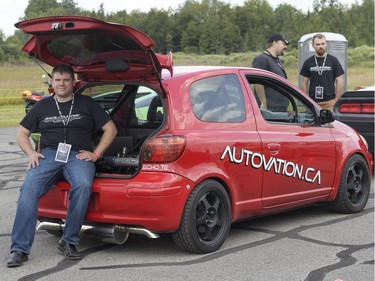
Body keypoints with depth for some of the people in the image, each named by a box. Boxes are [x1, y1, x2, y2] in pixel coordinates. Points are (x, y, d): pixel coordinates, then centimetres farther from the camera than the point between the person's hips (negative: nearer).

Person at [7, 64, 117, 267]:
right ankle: (20, 249, -27)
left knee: (83, 185, -36)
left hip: (78, 155, -1)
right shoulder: (42, 106, 20)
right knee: (29, 187, -29)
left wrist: (95, 154, 2)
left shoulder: (86, 104, 15)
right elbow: (22, 133, 24)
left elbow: (111, 129, 14)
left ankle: (69, 241, -22)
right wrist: (31, 154, 4)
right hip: (49, 155, 1)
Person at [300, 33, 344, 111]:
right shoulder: (308, 62, 9)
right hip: (312, 103, 1)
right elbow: (304, 83, 12)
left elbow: (340, 81, 5)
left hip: (330, 102, -1)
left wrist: (336, 100, -2)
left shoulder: (333, 61, 5)